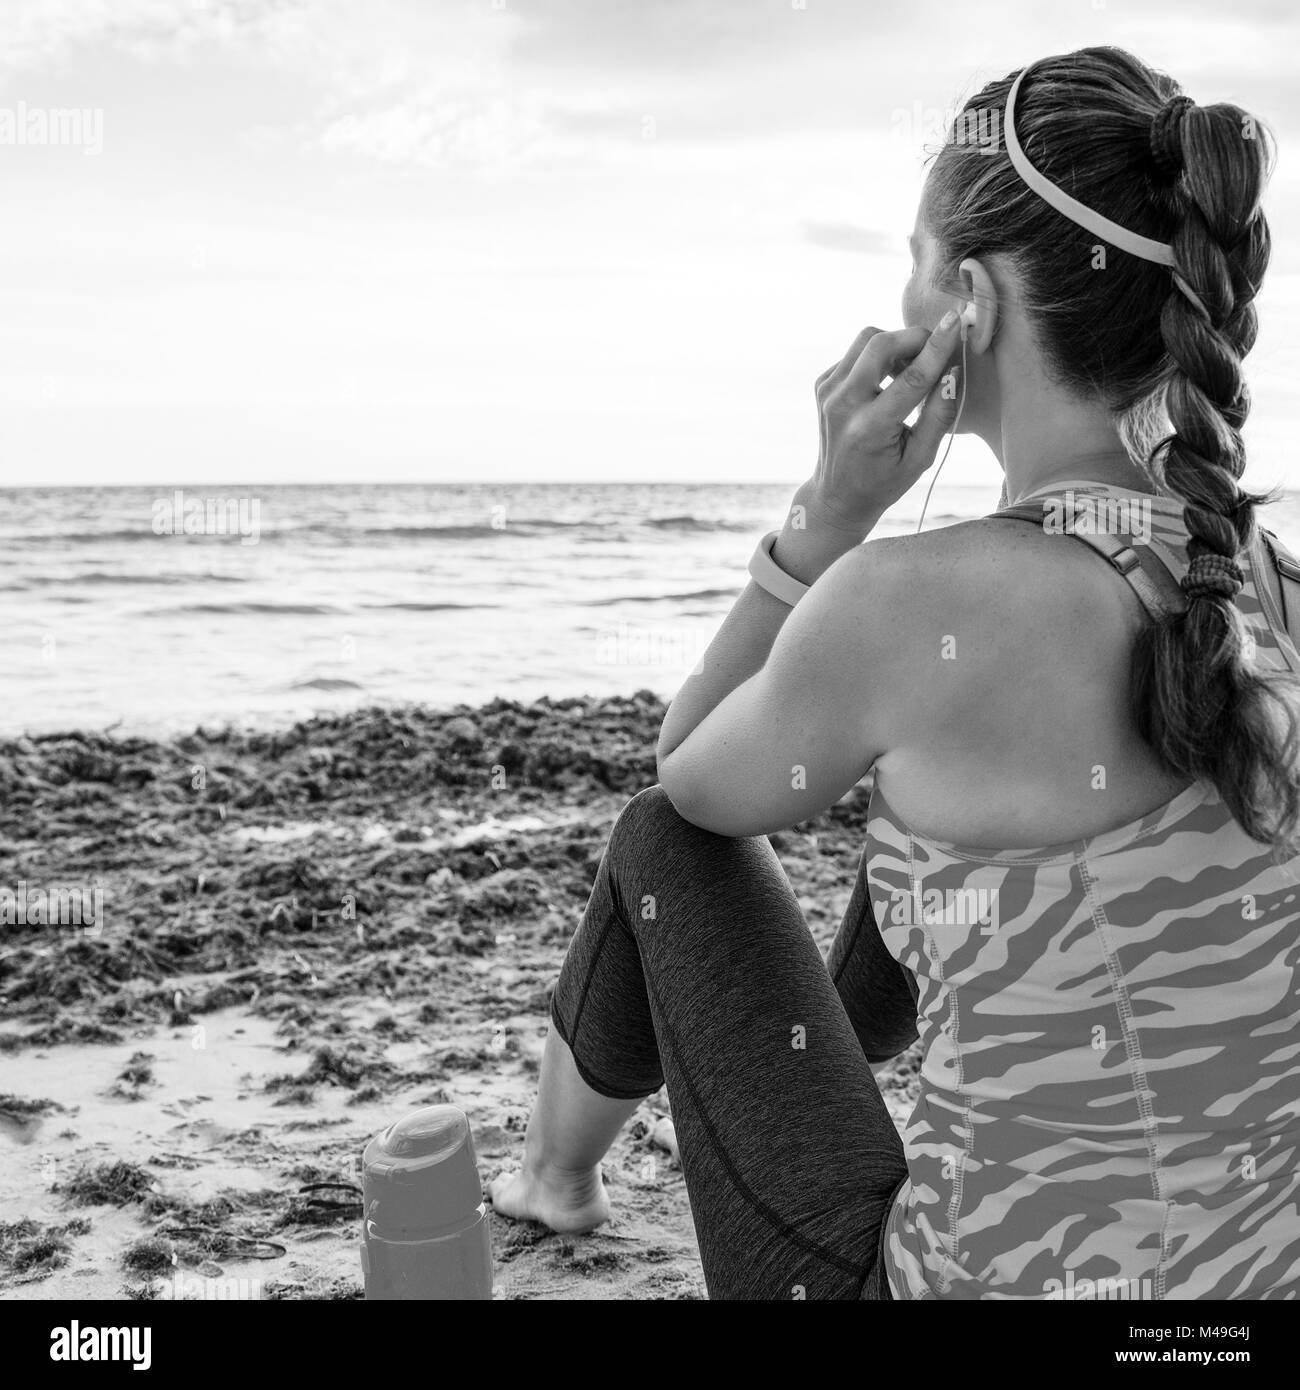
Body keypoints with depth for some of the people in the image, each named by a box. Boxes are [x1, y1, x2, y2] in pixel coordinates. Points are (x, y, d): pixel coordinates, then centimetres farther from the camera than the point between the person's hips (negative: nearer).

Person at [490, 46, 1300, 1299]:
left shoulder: (907, 601, -25)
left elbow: (690, 784, -3)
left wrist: (831, 508, -11)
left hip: (969, 1274, -5)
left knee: (661, 840, 13)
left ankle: (552, 1174, 41)